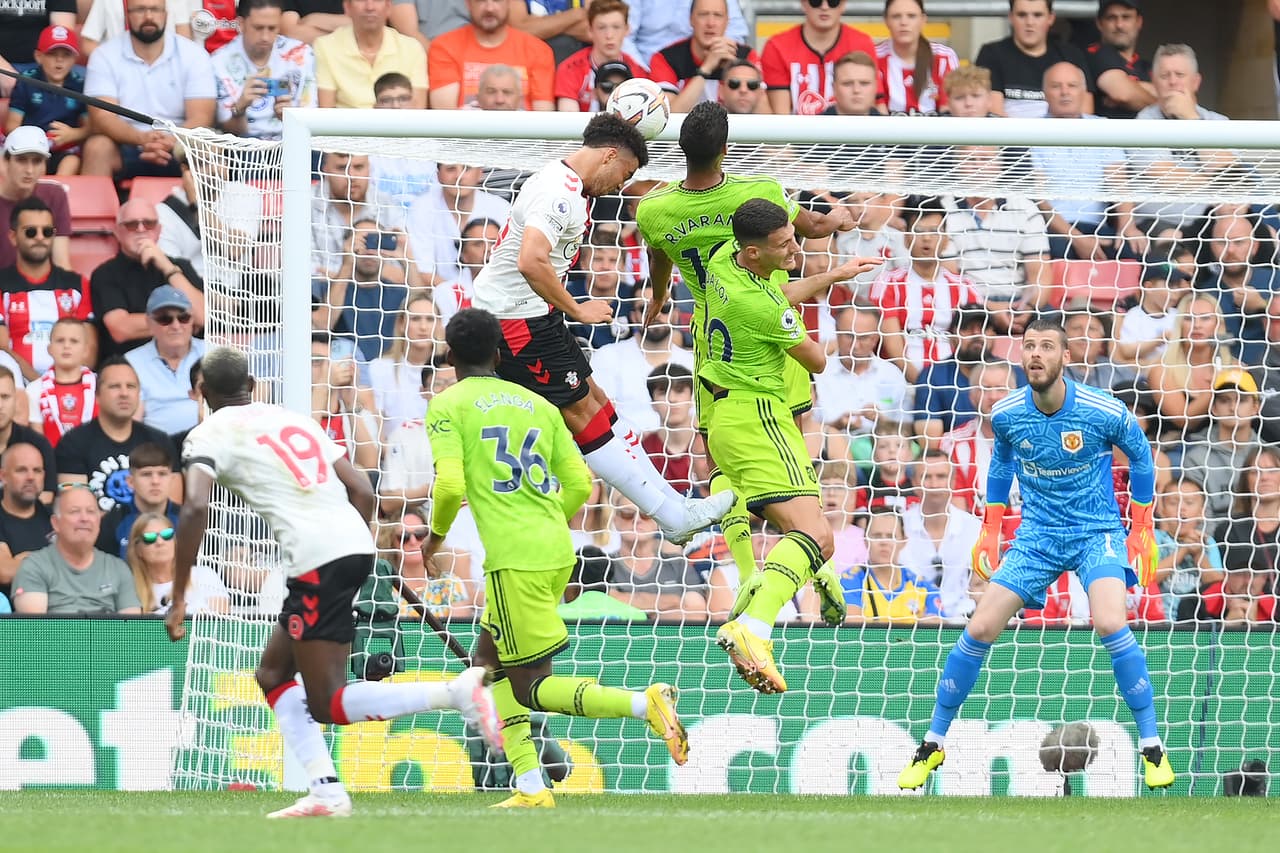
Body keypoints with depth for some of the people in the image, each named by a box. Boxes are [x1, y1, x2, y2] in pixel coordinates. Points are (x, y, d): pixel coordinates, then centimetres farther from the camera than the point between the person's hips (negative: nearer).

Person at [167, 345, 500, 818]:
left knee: (328, 705, -4)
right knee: (273, 675, 19)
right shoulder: (294, 419, 24)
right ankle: (326, 791, 7)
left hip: (317, 560, -8)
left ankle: (457, 691, -20)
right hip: (356, 544, 8)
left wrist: (179, 598, -9)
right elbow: (362, 490, 19)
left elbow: (195, 508, -13)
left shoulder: (208, 436, 4)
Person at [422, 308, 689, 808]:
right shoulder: (538, 404, 16)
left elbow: (450, 484, -12)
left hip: (515, 559, -7)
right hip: (557, 552, 7)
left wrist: (437, 533, 8)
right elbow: (580, 485, 13)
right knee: (488, 662, 21)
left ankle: (644, 704, -23)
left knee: (531, 688, -3)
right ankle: (530, 788, 14)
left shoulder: (447, 406, -1)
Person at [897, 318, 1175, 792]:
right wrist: (990, 529, 15)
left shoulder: (1104, 412, -17)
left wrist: (1141, 530, 3)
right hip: (1037, 536, 3)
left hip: (1098, 531, -3)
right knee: (980, 630, -7)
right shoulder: (1006, 415, -8)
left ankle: (1152, 747, -14)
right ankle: (933, 744, 10)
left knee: (1111, 625, -28)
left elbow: (1140, 457, 3)